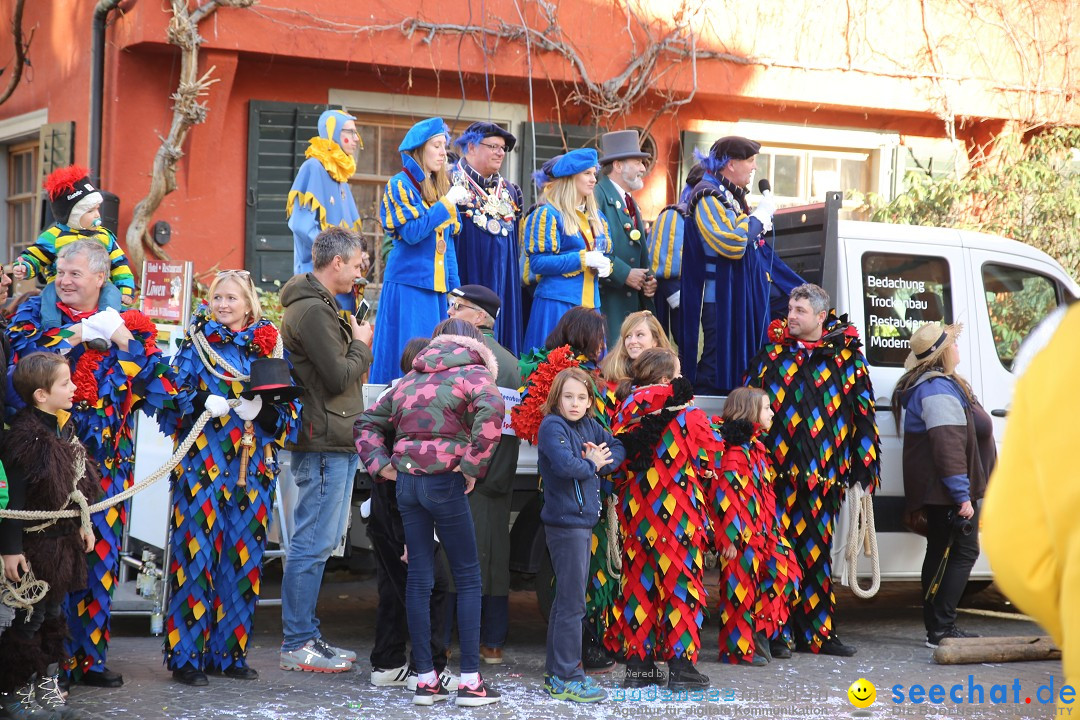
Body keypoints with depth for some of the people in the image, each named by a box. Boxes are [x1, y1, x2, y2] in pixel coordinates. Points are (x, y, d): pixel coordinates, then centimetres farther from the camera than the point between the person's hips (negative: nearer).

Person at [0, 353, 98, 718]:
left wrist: (83, 523, 19)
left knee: (53, 614, 16)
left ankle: (47, 687, 27)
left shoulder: (64, 427, 5)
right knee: (30, 618, 2)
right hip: (32, 543, -8)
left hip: (62, 538, 8)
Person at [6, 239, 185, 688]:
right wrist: (79, 334, -14)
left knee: (99, 553, 5)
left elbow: (158, 384, 3)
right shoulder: (35, 314, 8)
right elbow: (22, 359, -13)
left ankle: (88, 656, 15)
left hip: (106, 458, 2)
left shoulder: (126, 322, 10)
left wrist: (121, 339, -7)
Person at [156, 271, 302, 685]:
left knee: (243, 555, 5)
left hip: (252, 464, 3)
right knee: (197, 552, -6)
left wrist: (263, 410, -11)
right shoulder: (195, 343, 5)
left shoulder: (269, 345, 11)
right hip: (203, 463, -3)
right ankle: (186, 656, 0)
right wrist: (203, 404, -17)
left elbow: (289, 406, 9)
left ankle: (229, 651, 14)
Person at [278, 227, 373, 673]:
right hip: (324, 443, -11)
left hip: (334, 442, 11)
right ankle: (297, 645, -2)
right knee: (312, 544, -6)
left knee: (320, 542, 14)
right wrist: (361, 346, -2)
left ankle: (307, 637, 20)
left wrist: (355, 341, 7)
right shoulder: (312, 310, -15)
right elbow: (339, 376, -18)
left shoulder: (319, 306, 19)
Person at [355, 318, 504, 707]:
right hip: (445, 482, -5)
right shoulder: (473, 375, 0)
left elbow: (367, 422, 21)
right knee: (468, 577, 4)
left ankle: (425, 679, 10)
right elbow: (490, 412, -21)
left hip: (407, 481, 5)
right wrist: (473, 466, -14)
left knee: (418, 577, 8)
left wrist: (380, 464, 11)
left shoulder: (410, 379, 19)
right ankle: (470, 680, 2)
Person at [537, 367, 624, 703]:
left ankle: (557, 672, 23)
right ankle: (567, 678, -1)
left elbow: (617, 448, 13)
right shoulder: (552, 426, -12)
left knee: (566, 599, 14)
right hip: (565, 522, -9)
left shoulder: (590, 425, 10)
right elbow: (563, 464, -27)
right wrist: (592, 464, -10)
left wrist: (604, 460, -8)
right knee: (572, 603, -6)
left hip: (584, 522, 9)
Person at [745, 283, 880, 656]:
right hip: (777, 472, 0)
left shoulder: (846, 356, 8)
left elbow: (863, 412, 7)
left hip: (824, 473, 0)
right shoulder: (772, 355, 10)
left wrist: (864, 467, 3)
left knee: (817, 551, 5)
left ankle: (817, 631, 12)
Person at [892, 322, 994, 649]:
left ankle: (936, 628, 17)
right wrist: (962, 495, -26)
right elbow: (948, 446, -25)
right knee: (964, 552, -8)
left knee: (940, 553, 12)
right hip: (946, 490, -11)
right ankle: (942, 628, -10)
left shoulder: (935, 384, 18)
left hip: (932, 489, 11)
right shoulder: (939, 389, -18)